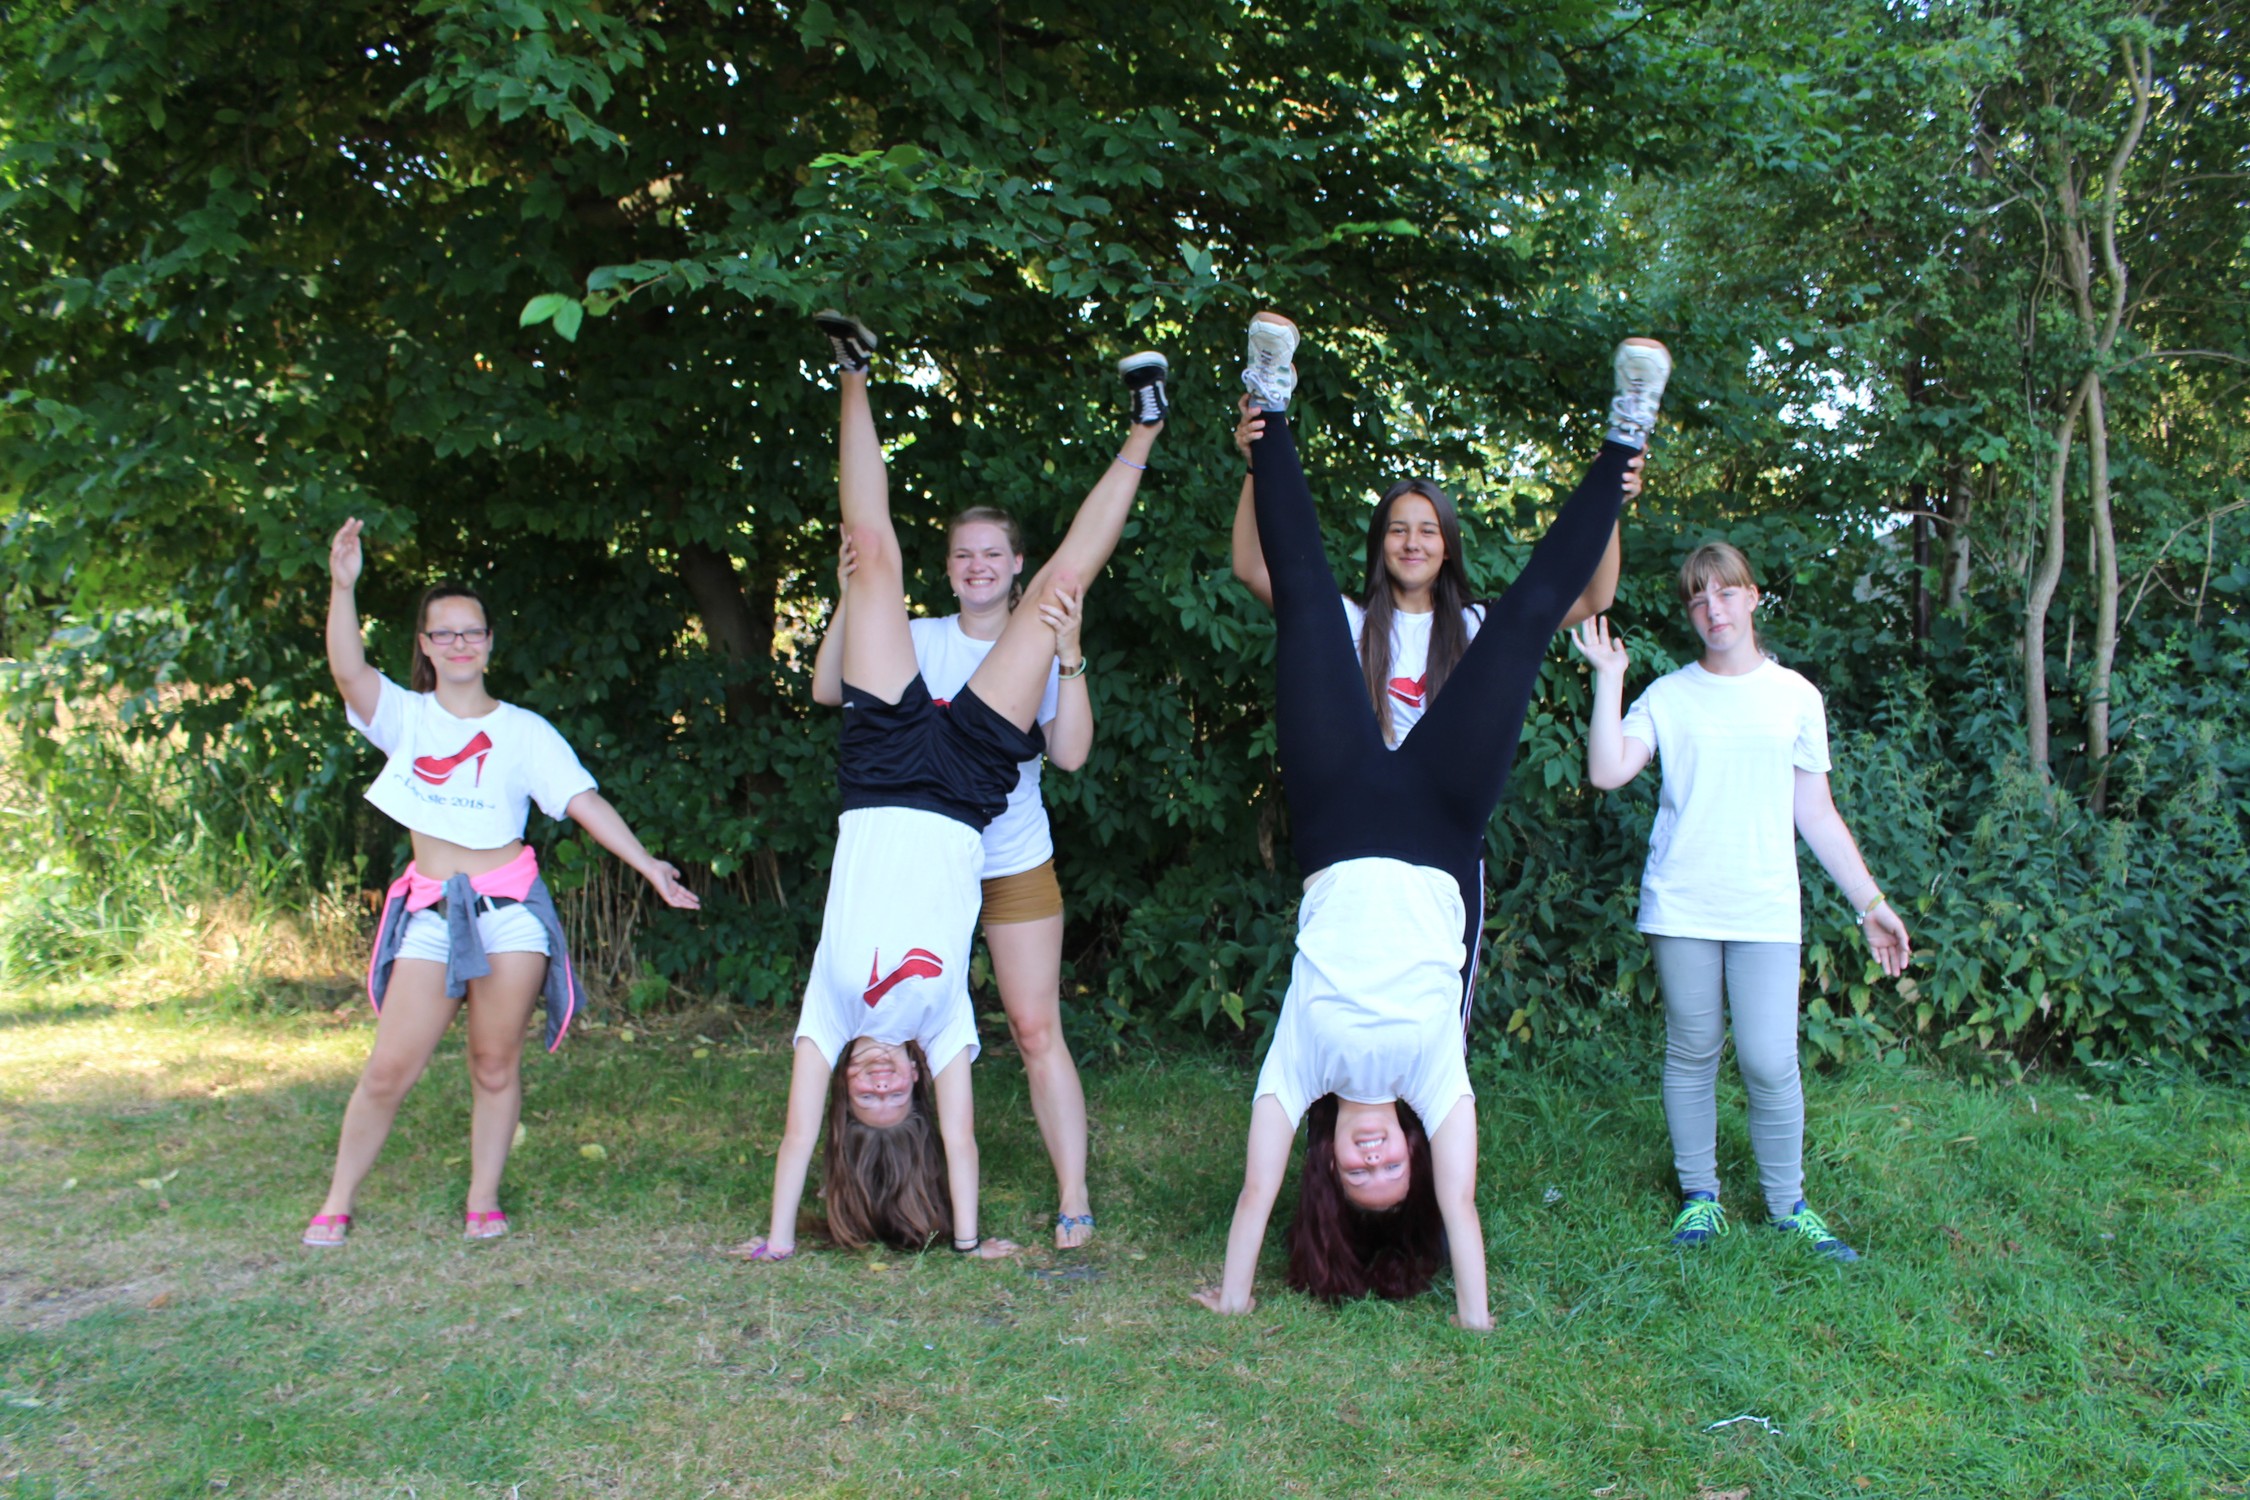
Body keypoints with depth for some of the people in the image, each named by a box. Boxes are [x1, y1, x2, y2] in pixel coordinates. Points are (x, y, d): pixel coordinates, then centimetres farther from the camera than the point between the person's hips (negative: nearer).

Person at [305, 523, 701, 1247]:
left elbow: (584, 802, 2)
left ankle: (484, 1199, 19)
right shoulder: (404, 716, 7)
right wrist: (343, 588, -25)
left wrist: (647, 864, -7)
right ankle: (337, 1203, 15)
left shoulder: (523, 730, 7)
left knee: (496, 1065, 4)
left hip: (510, 907, 0)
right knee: (389, 1070, -2)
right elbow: (348, 671, -11)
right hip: (432, 910, 0)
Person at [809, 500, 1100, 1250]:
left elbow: (1071, 753, -13)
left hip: (1016, 866, -1)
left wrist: (1069, 659, -22)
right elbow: (828, 689, -9)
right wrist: (849, 601, -18)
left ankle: (1074, 1200, 2)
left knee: (1036, 1029, -2)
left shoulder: (1037, 650, 0)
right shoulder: (919, 643, 2)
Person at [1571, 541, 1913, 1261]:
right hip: (1681, 906, 0)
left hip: (1766, 911, 0)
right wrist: (1608, 678, -7)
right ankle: (1699, 1195, 22)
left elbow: (1816, 813, 12)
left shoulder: (1795, 695, 9)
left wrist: (1870, 902, 9)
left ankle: (1788, 1205, 13)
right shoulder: (1669, 695, 6)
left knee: (1770, 1064, -5)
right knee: (1692, 1054, 7)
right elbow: (1606, 771, -9)